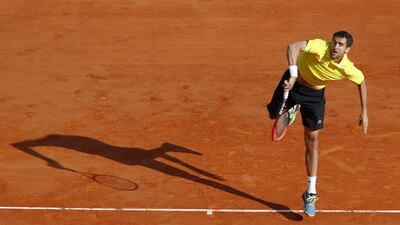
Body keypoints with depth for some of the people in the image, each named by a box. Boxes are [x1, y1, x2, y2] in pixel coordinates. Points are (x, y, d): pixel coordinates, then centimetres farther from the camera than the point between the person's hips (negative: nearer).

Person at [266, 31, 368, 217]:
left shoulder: (347, 69, -24)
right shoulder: (320, 48, -34)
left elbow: (361, 82, -2)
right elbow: (293, 47, -46)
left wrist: (364, 112, -1)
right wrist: (293, 76, -54)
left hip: (314, 94, 1)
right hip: (293, 83, -1)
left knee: (312, 140, -2)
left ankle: (311, 193, 6)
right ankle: (292, 108, 51)